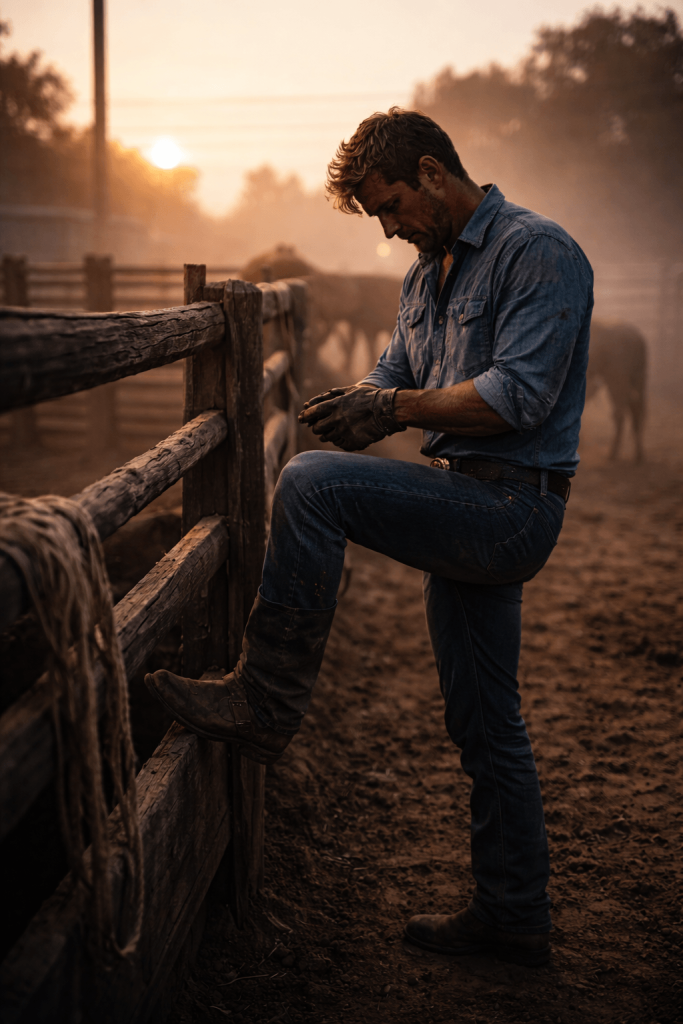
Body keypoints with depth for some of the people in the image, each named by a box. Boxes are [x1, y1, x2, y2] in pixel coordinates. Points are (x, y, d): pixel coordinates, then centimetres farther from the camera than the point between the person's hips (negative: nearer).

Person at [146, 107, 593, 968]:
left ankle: (267, 704, -14)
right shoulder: (426, 273, 17)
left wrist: (397, 407, -19)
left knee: (311, 484, -22)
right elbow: (394, 380, 16)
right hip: (472, 512, 9)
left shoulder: (537, 252, -10)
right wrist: (357, 408, -7)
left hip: (510, 504, -9)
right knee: (486, 727, 13)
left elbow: (518, 397, -20)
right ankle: (512, 916, 27)